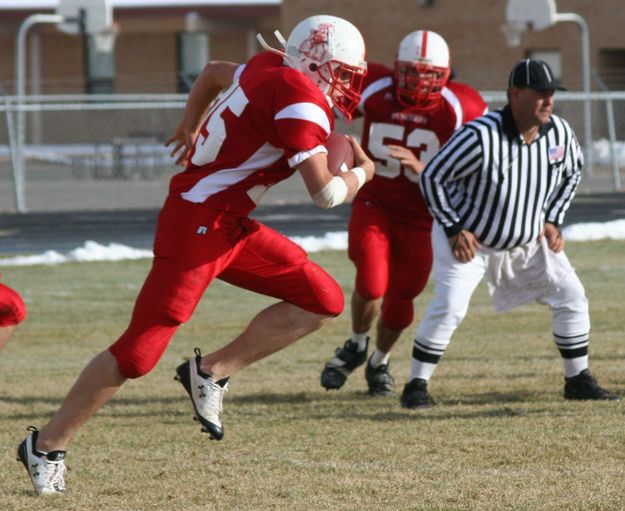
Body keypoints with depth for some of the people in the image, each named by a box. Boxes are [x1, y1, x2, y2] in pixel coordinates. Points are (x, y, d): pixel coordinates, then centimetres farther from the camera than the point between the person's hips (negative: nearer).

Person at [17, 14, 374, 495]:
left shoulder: (271, 70, 8)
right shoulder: (301, 102, -20)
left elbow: (214, 72, 28)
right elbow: (325, 193, -24)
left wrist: (191, 127, 45)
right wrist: (361, 173, -2)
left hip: (230, 225, 10)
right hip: (197, 225, -10)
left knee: (323, 300, 3)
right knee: (139, 352, -5)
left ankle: (212, 371, 7)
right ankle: (48, 446, 7)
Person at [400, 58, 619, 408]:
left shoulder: (560, 133, -13)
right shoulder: (481, 137, -30)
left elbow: (572, 173, 10)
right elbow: (433, 177, -20)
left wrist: (553, 220, 0)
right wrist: (454, 229, -19)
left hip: (528, 241, 6)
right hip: (469, 239, -6)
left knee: (571, 297, 1)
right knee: (449, 307, -19)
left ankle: (578, 380, 16)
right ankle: (416, 385, -5)